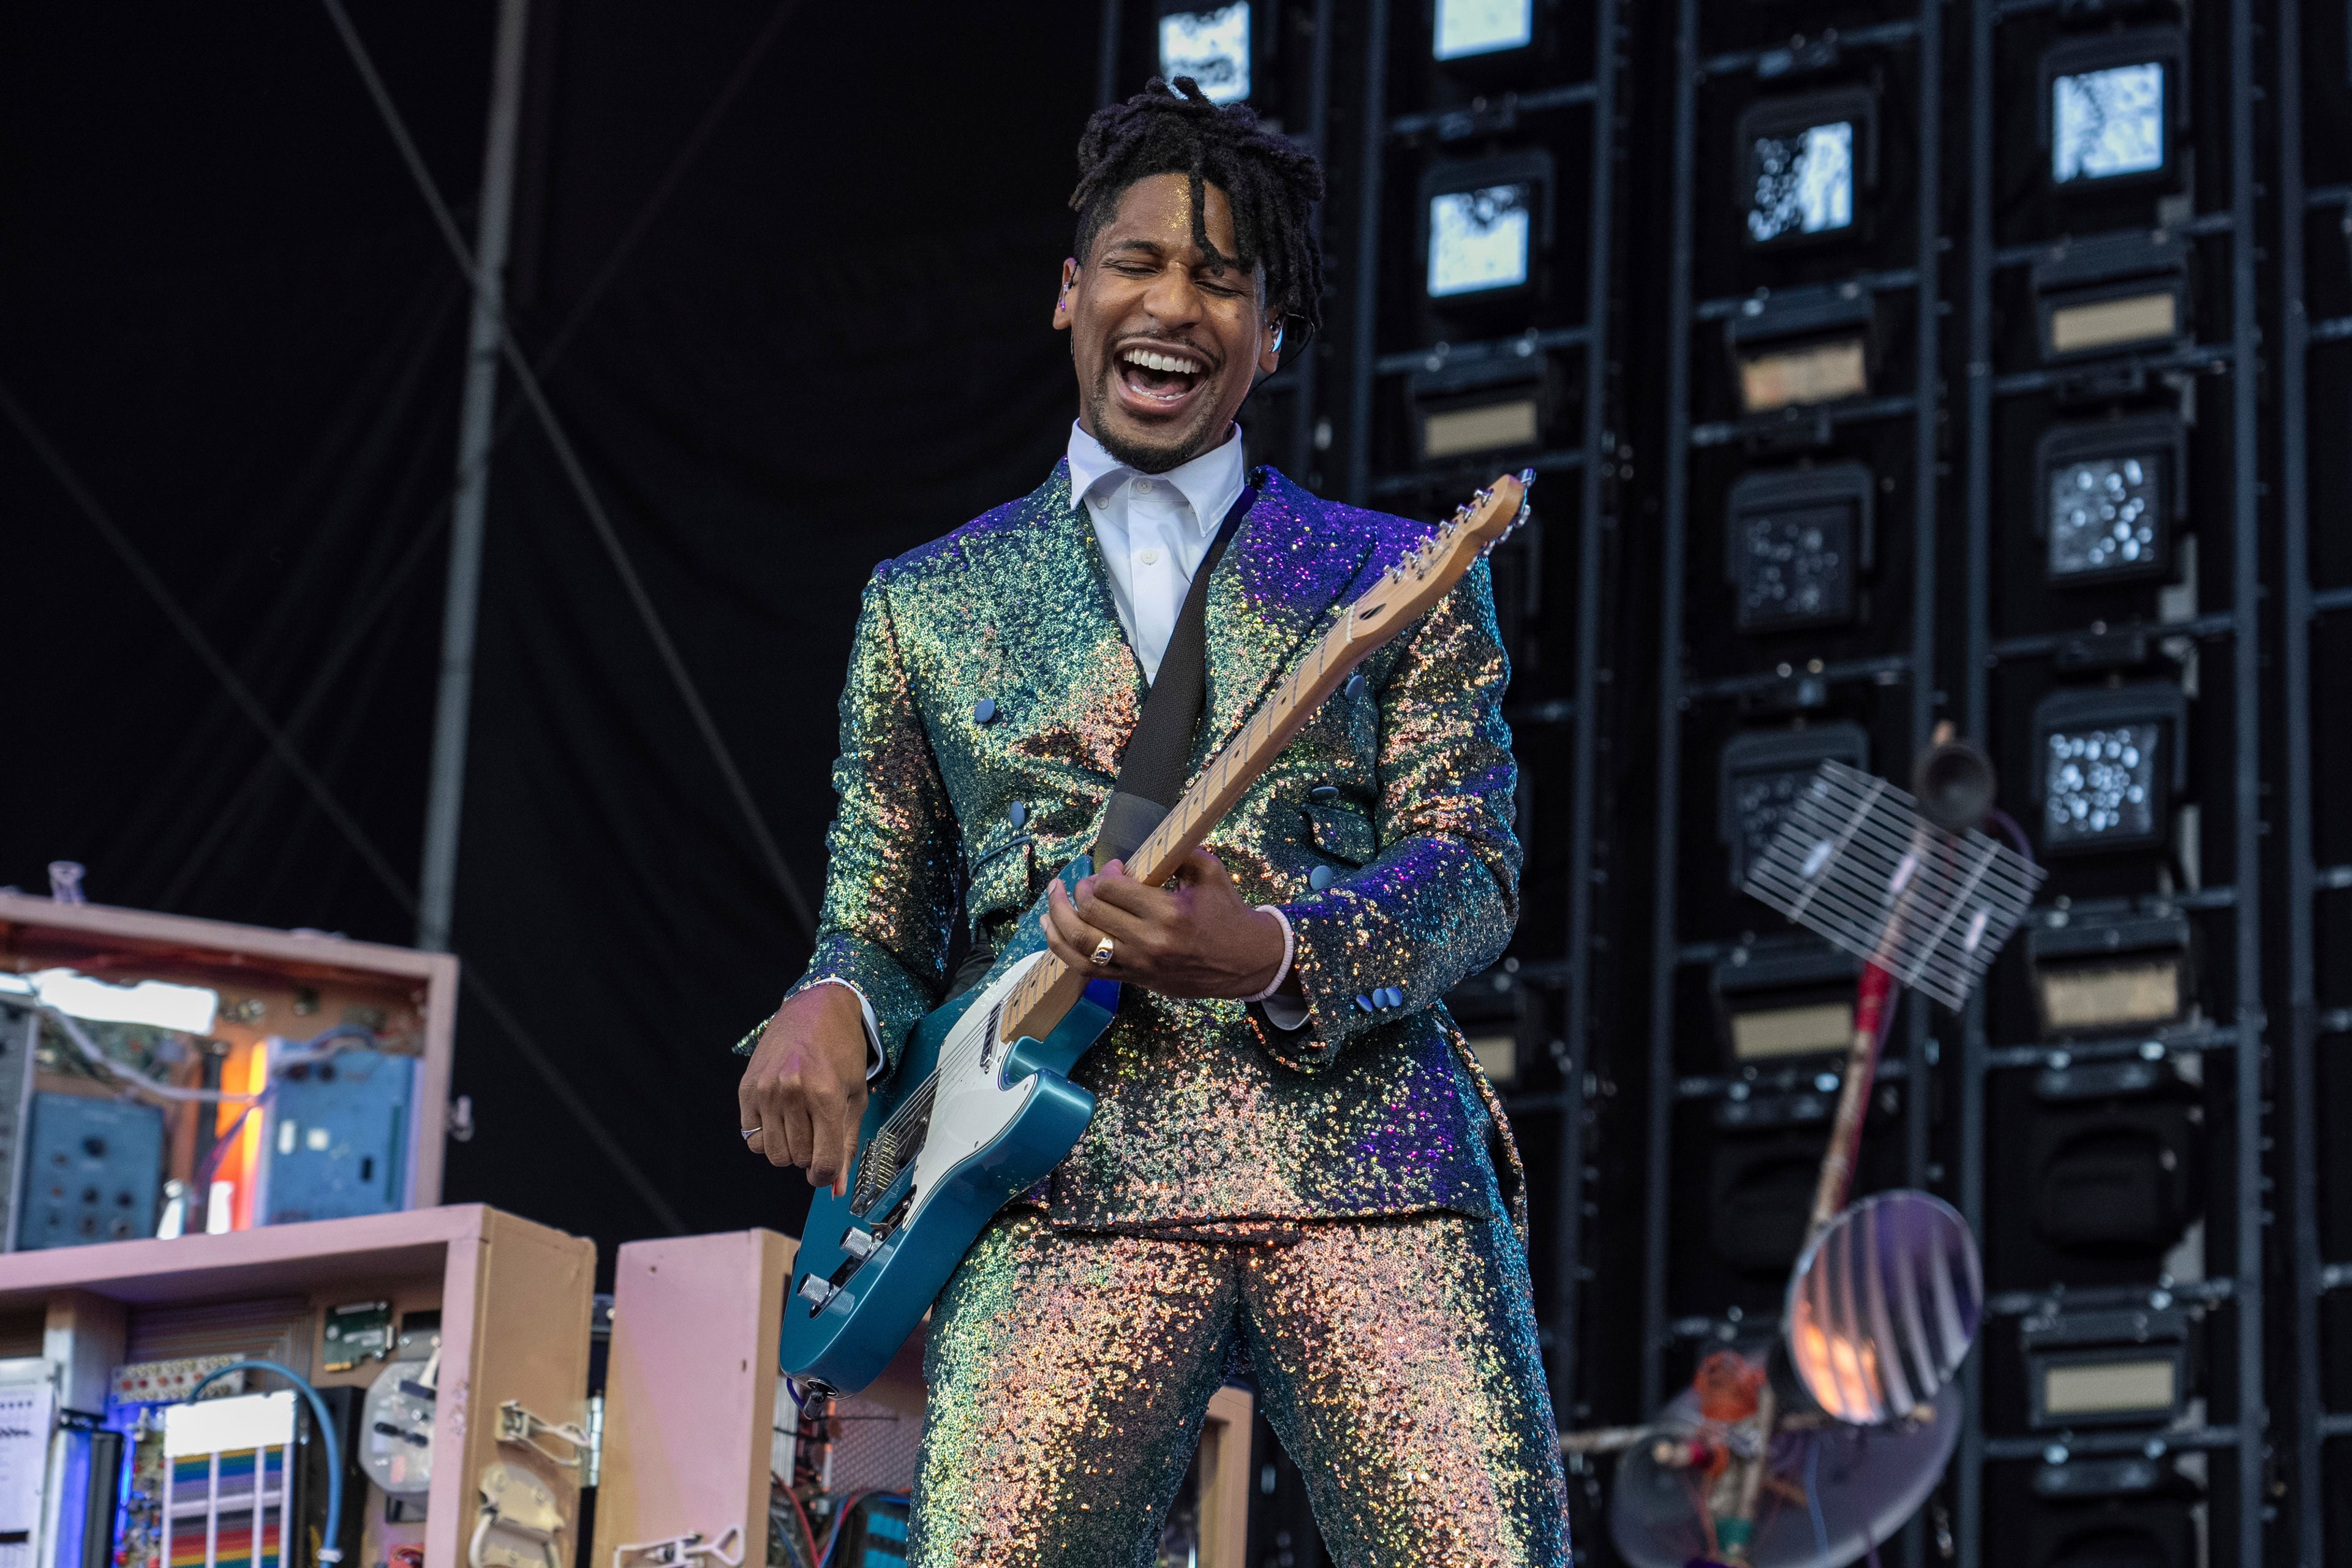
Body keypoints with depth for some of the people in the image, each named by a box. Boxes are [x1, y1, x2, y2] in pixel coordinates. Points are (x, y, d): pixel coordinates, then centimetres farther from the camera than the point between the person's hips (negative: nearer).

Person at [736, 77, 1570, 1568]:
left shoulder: (1399, 576, 17)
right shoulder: (926, 603, 21)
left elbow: (1472, 874, 6)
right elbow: (882, 927, 22)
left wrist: (1268, 953, -14)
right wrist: (832, 1006, -3)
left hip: (1371, 1164, 0)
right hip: (1069, 1187, 1)